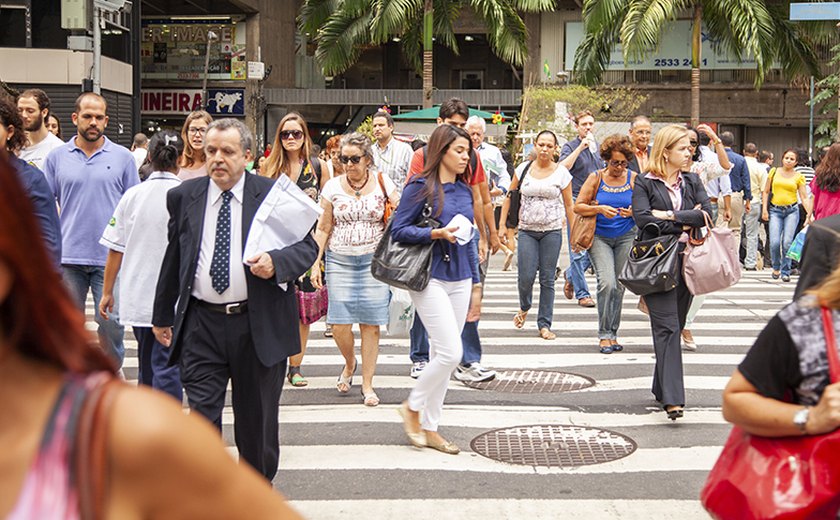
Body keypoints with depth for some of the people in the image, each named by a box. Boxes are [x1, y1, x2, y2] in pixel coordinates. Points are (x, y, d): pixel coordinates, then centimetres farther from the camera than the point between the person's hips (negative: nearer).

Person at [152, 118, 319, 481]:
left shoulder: (275, 195, -2)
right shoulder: (183, 197, 7)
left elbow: (307, 246, -2)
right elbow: (173, 259, 15)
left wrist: (275, 262, -23)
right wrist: (162, 315, 19)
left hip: (259, 325, -1)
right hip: (200, 324, 1)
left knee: (256, 419, 12)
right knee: (202, 415, -3)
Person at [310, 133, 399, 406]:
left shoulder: (383, 184, 1)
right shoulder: (333, 187, 4)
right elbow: (323, 229, 7)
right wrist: (315, 263, 1)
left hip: (374, 260, -1)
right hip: (340, 260, 1)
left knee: (370, 323, -1)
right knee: (339, 323, -6)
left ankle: (367, 384, 10)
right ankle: (349, 364, 25)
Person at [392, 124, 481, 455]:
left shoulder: (464, 190, 12)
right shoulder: (420, 187, -8)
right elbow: (398, 230, -11)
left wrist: (476, 285, 17)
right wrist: (437, 233, -23)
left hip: (460, 281, 7)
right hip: (430, 279, -7)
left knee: (442, 355, 9)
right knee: (450, 353, -13)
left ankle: (429, 428, 18)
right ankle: (412, 407, 11)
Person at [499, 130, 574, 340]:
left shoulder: (561, 172, 2)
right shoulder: (524, 169, 4)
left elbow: (569, 205, 5)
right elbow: (510, 197, 10)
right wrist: (502, 224, 4)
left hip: (552, 231, -1)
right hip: (527, 230, 1)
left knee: (547, 279, 1)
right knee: (525, 277, -6)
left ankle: (544, 324, 11)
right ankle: (524, 307, 26)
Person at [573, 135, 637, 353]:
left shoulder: (634, 179, 2)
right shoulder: (596, 178, -2)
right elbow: (578, 206, -3)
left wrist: (634, 211, -15)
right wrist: (599, 209, -18)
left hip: (626, 237, 2)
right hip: (600, 237, -2)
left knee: (619, 286, 5)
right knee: (607, 282, -17)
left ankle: (612, 334, 18)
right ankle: (604, 334, -6)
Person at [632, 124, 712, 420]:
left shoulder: (692, 182, 13)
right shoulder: (645, 183, 1)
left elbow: (706, 213, -1)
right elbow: (642, 218, -13)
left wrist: (670, 215, -10)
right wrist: (682, 226, -10)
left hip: (685, 262, 5)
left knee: (675, 327, 9)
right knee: (667, 327, -12)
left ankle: (662, 388, 22)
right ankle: (672, 398, -18)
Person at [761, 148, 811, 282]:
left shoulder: (798, 177, 6)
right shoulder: (774, 172, 7)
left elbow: (804, 197, 3)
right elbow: (765, 192, 10)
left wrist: (810, 214, -9)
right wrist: (764, 209, 0)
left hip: (792, 211, 0)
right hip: (775, 211, 0)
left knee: (787, 242, -9)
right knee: (774, 242, -12)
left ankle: (785, 271, 5)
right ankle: (776, 267, 13)